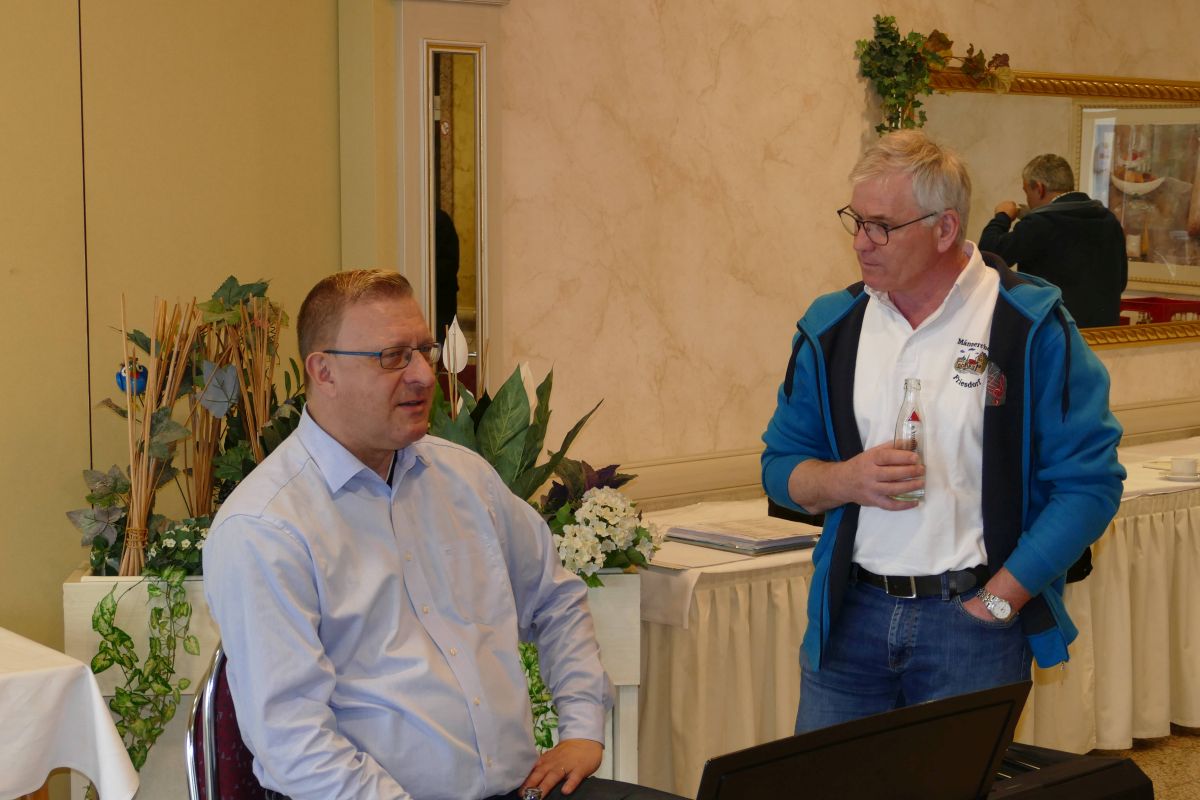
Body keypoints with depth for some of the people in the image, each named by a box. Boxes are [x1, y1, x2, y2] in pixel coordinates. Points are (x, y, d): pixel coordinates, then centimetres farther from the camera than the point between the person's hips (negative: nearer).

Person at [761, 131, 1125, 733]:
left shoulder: (1031, 327, -6)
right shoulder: (832, 327, 7)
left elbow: (1090, 482, -9)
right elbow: (781, 466, 14)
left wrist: (994, 603, -11)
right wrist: (847, 480, -9)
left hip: (974, 622, -3)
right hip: (851, 615, 4)